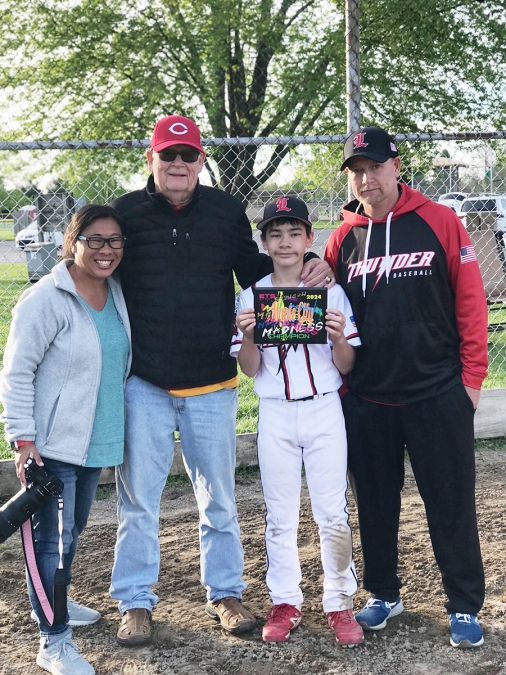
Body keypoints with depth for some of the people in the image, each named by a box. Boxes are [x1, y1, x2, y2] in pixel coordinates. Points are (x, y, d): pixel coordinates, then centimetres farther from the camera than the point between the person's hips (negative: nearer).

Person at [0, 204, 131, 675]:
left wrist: (118, 427, 19)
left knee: (73, 530, 21)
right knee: (53, 538, -4)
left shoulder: (116, 294, 6)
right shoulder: (46, 299, -16)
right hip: (52, 443, -7)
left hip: (95, 441, 8)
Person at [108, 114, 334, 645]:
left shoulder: (227, 211, 4)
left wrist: (305, 272, -3)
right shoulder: (124, 213, -1)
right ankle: (135, 602, 20)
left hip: (211, 383, 2)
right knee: (138, 500, 7)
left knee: (218, 499, 13)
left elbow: (253, 272, 11)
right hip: (143, 383, -1)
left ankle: (224, 592, 28)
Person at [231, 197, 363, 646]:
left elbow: (347, 366, 1)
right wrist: (247, 335, -17)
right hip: (275, 415, 1)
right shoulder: (251, 297, 3)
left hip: (324, 410, -1)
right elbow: (250, 370, 1)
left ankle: (340, 603, 15)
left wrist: (339, 338, -18)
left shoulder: (331, 292, 0)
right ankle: (285, 603, 21)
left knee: (333, 512, 1)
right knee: (279, 514, 8)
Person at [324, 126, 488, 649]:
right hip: (365, 401, 3)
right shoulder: (343, 238, 5)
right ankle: (383, 595, 30)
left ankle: (465, 607, 17)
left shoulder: (439, 222, -3)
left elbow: (469, 301, -4)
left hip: (438, 395, -3)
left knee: (451, 503, 5)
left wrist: (471, 375, -6)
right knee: (375, 503, 14)